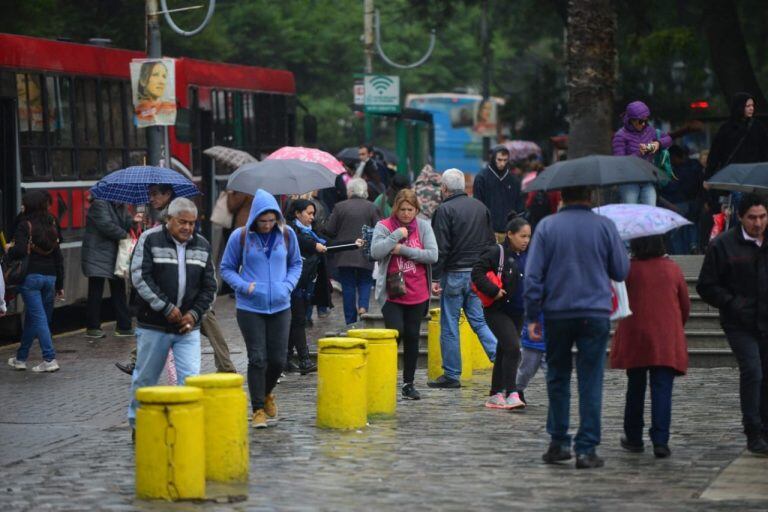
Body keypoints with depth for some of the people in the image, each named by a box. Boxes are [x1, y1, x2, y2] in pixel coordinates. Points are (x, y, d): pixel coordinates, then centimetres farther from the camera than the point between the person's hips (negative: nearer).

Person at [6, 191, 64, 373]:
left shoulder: (25, 226, -8)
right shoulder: (51, 225, 9)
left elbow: (20, 251, -21)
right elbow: (58, 256, 10)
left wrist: (9, 250, 3)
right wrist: (60, 284, 15)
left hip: (30, 276, -5)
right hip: (50, 276, 5)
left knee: (38, 317, -4)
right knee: (32, 318, 14)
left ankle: (50, 359, -11)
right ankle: (21, 358, 22)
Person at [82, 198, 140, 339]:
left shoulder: (121, 207, 14)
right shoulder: (99, 204, -12)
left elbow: (124, 225, 11)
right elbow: (106, 226, -22)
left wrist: (133, 221, -11)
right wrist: (124, 235, -12)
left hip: (115, 256, 9)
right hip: (97, 257, -9)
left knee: (119, 291, 10)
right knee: (96, 293, -4)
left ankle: (124, 326, 15)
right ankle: (92, 328, 2)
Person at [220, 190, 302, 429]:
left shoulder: (287, 235, 3)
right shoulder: (240, 237, -5)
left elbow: (296, 264, 16)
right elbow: (227, 268, 4)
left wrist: (288, 285, -3)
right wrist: (244, 286, -13)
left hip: (280, 307, 3)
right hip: (250, 308, -3)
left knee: (278, 359, 5)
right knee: (258, 359, -4)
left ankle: (266, 394, 35)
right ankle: (258, 409, 7)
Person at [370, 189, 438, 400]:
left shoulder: (423, 227, 4)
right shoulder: (384, 226, -2)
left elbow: (433, 255, -8)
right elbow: (376, 252, -17)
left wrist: (403, 249, -12)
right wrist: (397, 235, -17)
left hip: (417, 294, 3)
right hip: (392, 293, -3)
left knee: (412, 337, 8)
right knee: (396, 332, -15)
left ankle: (409, 383, 18)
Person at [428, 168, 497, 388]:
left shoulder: (445, 210, -11)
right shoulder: (480, 207, 10)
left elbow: (441, 248, -14)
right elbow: (491, 241, 16)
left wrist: (435, 278, -11)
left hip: (454, 274, -6)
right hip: (478, 275, 6)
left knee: (449, 326, 2)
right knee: (479, 321, 11)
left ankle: (451, 375, 6)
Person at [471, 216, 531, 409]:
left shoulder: (527, 256, 11)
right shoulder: (497, 253, -12)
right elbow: (477, 272, -16)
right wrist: (493, 291, -23)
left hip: (517, 312, 7)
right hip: (498, 311, -7)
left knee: (504, 352, 13)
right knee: (513, 347, -19)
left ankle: (496, 395, 21)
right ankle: (511, 394, -18)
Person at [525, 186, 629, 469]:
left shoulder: (547, 226, -1)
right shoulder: (605, 226, -2)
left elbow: (533, 275, -3)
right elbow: (621, 271, 5)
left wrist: (532, 316, 2)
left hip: (557, 315, 1)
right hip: (595, 315, -1)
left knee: (558, 378, 14)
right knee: (591, 382, 1)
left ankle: (559, 442, 15)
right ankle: (586, 448, -2)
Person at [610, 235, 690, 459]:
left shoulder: (630, 269, -7)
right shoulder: (672, 269, 1)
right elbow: (685, 304, 9)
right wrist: (677, 327, 24)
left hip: (635, 338, 0)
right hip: (667, 340, 0)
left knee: (635, 389, 13)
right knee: (662, 390, -2)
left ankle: (634, 438, 20)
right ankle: (660, 440, -12)